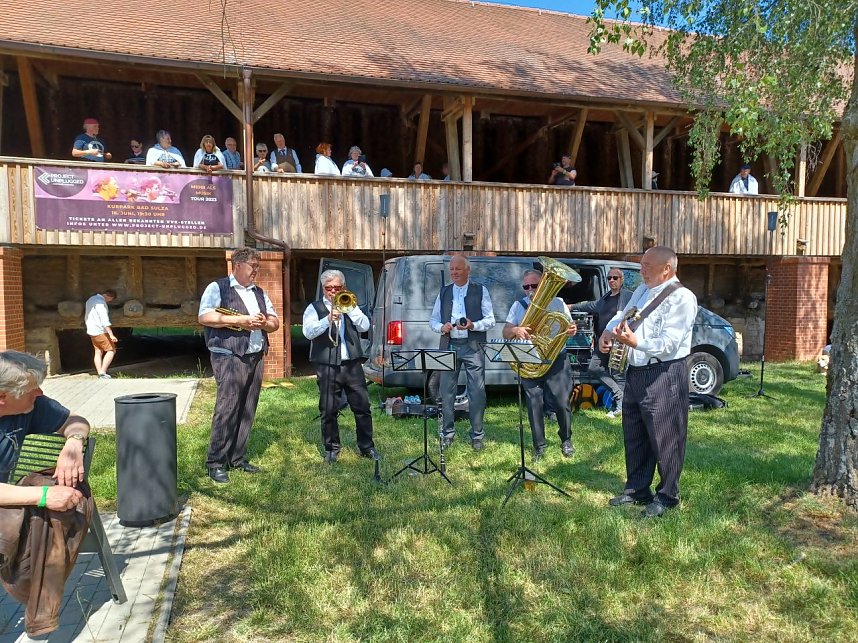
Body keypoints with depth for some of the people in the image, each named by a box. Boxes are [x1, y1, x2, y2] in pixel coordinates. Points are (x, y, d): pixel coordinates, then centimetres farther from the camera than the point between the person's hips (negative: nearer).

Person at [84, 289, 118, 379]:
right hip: (100, 331, -9)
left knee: (98, 352, 10)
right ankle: (103, 372, -9)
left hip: (91, 331, 9)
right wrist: (111, 335, -27)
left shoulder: (91, 299, 13)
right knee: (111, 350, -4)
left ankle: (99, 373, 8)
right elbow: (105, 321, -25)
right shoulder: (101, 303, -18)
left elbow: (86, 318, 21)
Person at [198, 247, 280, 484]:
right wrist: (240, 320, -18)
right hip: (229, 358, -7)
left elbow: (275, 322, 17)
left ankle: (237, 457, 19)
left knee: (247, 410, 9)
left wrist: (263, 322, -6)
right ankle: (216, 463, 1)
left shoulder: (259, 293, 19)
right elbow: (204, 317, -15)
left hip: (255, 358, 7)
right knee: (226, 409, -8)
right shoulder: (218, 287, -1)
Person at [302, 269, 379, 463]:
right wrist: (328, 319, -26)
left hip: (352, 364, 2)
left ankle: (367, 447, 17)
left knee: (362, 407, 4)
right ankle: (332, 449, 19)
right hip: (327, 366, -2)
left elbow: (365, 326, 0)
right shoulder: (314, 308, 5)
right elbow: (308, 332, -12)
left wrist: (349, 307, -9)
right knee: (328, 411, 4)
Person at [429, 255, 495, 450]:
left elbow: (490, 320, 2)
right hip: (449, 346, 3)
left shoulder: (480, 291, 5)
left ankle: (477, 435, 10)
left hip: (473, 347, -3)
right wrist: (442, 327, -7)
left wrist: (472, 325, -16)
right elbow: (433, 319, 15)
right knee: (447, 391, 5)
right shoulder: (444, 292, 14)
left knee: (477, 392, -2)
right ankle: (448, 433, 17)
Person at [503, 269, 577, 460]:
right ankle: (539, 447, 15)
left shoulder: (557, 303, 6)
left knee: (562, 403, -1)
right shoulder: (518, 305, 7)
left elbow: (569, 326, 9)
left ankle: (566, 440, 23)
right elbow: (505, 333, 3)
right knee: (533, 405, 2)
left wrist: (572, 330, -16)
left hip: (556, 360, -1)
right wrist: (515, 330, -21)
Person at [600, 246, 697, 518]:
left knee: (665, 439, 2)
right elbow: (622, 315, 24)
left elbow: (668, 344, -21)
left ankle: (667, 496, 18)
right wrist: (608, 331, 4)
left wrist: (635, 342, -32)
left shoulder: (681, 298, -13)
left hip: (665, 376, -8)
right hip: (635, 372, 9)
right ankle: (636, 490, 31)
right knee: (634, 436, 16)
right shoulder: (642, 290, 13)